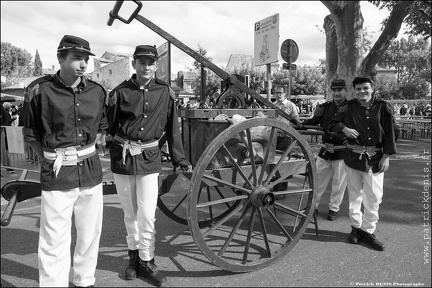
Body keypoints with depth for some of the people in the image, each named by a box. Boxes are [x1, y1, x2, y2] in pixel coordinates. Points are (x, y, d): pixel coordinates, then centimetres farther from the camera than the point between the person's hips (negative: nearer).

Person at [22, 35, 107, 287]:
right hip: (57, 174, -3)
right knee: (55, 240, 0)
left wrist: (87, 152, 11)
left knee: (91, 233, 13)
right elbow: (31, 134, 2)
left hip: (91, 171, 4)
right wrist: (51, 159, -2)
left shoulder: (97, 91, 3)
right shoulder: (40, 90, -7)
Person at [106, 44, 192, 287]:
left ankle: (147, 262, 20)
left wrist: (181, 160, 4)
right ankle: (134, 255, 34)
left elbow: (173, 129, 3)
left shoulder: (165, 92, -1)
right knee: (130, 213, 15)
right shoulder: (120, 92, -3)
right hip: (122, 157, 1)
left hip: (150, 158, -1)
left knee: (147, 215, 0)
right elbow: (109, 126, 0)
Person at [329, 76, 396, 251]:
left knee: (374, 197, 1)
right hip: (354, 158, 1)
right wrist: (344, 129, -10)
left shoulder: (383, 108, -1)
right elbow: (332, 124, 10)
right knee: (354, 195, 11)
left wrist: (386, 156, -4)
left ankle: (368, 231, 16)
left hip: (375, 159, -1)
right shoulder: (348, 108, 1)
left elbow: (389, 133, 0)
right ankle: (356, 227, 26)